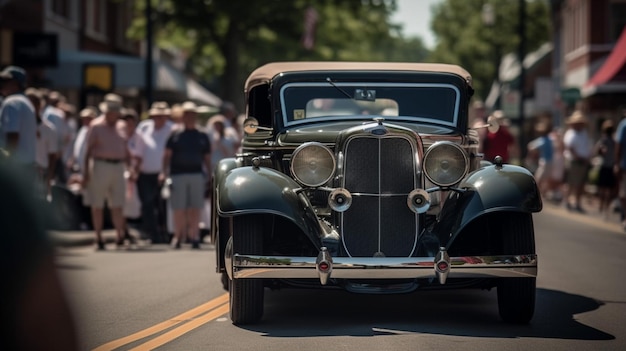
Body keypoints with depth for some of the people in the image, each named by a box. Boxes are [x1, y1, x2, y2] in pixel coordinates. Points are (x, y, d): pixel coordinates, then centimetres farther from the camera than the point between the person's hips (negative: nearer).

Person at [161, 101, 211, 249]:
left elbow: (207, 159, 14)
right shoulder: (175, 135, 9)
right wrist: (164, 172, -8)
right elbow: (167, 155, 5)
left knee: (195, 209, -3)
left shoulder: (202, 136, 13)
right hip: (178, 174, -1)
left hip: (197, 175, 1)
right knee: (178, 208, -2)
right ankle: (178, 236, 7)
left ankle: (194, 237, 1)